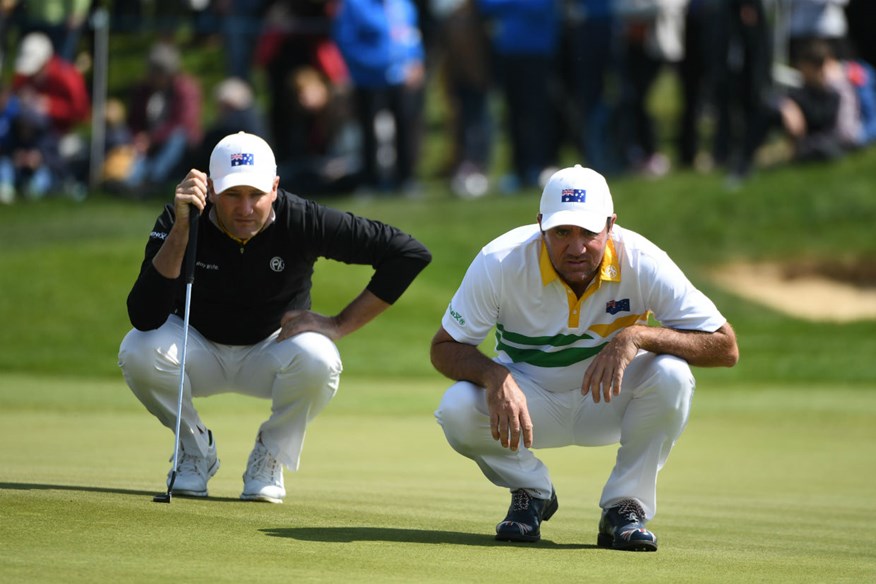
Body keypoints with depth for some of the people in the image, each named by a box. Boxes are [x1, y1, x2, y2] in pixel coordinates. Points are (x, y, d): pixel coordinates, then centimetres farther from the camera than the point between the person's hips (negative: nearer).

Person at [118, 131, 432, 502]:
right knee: (138, 351, -31)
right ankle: (195, 446, -1)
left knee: (317, 359, -34)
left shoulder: (302, 221, -24)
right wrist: (180, 231, -43)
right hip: (199, 353, 1)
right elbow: (144, 317, -35)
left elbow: (409, 254, -23)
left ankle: (270, 456, -4)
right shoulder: (181, 220, -24)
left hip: (272, 351, 0)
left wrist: (339, 325, -23)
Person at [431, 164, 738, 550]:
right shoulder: (501, 263, -23)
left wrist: (638, 336, -39)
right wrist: (495, 376, -38)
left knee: (671, 374, -31)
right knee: (458, 409, -30)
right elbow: (444, 347, -16)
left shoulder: (641, 263, -24)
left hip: (610, 402, 0)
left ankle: (625, 507, -12)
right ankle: (531, 492, 1)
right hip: (530, 402, 0)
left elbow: (726, 348, -24)